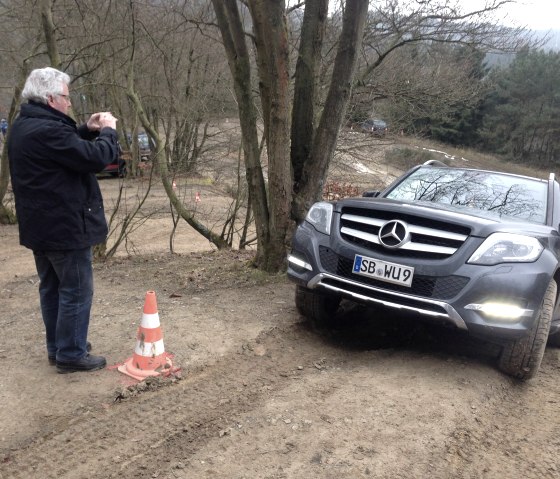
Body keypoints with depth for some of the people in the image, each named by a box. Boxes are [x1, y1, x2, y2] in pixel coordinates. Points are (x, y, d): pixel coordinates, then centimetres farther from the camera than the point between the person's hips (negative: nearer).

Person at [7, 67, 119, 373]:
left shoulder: (24, 127, 10)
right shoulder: (47, 130, -24)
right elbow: (96, 158, -24)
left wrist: (88, 130, 7)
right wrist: (107, 131, -7)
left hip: (40, 225, 10)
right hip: (66, 226, -10)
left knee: (51, 288, 18)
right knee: (76, 292, 0)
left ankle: (56, 347, 29)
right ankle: (71, 354, 9)